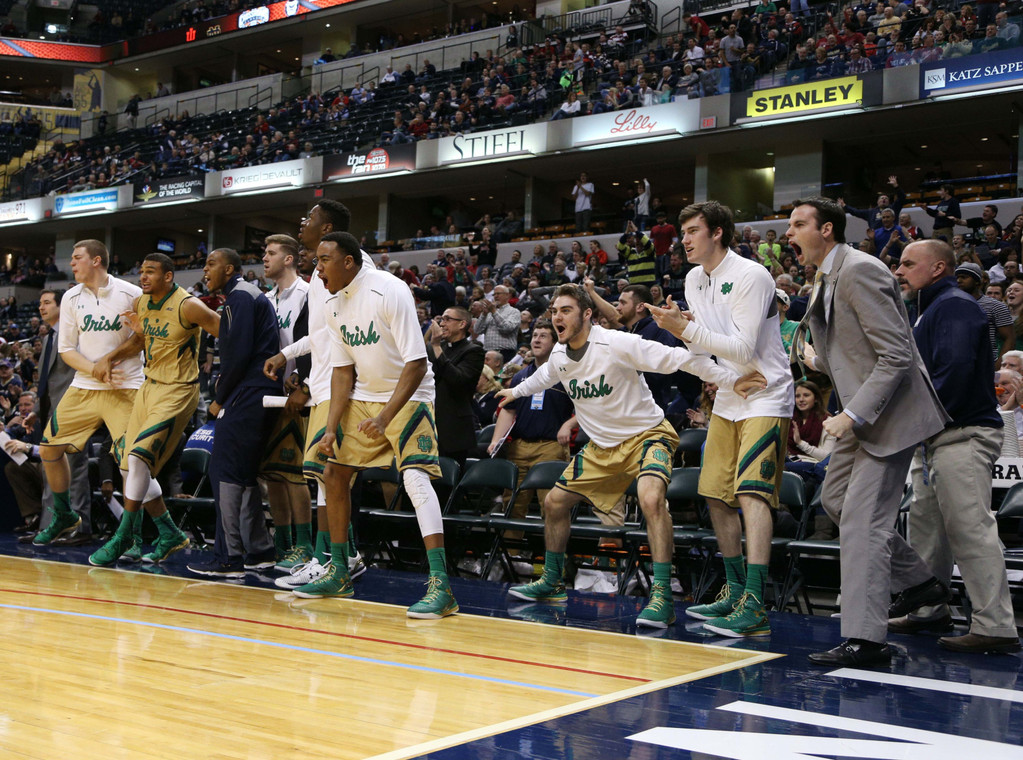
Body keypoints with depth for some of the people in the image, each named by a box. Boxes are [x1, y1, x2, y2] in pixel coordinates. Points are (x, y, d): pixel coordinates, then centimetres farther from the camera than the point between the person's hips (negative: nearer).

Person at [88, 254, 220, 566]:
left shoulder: (188, 306, -18)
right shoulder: (140, 304, 5)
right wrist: (110, 358, 8)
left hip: (178, 391, -8)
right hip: (149, 386, 9)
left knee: (139, 458, -19)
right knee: (129, 465, 6)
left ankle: (123, 537, -6)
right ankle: (170, 534, 19)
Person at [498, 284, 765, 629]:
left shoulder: (618, 344, -24)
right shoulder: (559, 355, -2)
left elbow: (678, 357, -25)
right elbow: (544, 376, 24)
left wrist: (731, 380, -31)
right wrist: (516, 391, 41)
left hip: (646, 434, -7)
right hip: (602, 446, 7)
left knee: (650, 499, -34)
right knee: (555, 502, 10)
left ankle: (662, 596, -30)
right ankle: (552, 581, 31)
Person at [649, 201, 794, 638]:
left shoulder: (751, 276, -17)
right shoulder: (694, 280, 9)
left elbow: (744, 349, -23)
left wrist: (687, 329, -26)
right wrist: (680, 328, -8)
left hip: (765, 397, -9)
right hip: (727, 398, 9)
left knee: (752, 492, -19)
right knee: (717, 495, 9)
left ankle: (754, 608, -23)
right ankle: (735, 590, 23)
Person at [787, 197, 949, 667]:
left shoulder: (860, 271, -18)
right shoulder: (827, 280, 13)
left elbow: (895, 356, -23)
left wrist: (853, 416, -25)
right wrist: (816, 359, 3)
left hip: (889, 412, -11)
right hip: (862, 414, 11)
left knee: (862, 520, -11)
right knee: (836, 500, 17)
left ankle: (864, 639, -7)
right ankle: (916, 582, 30)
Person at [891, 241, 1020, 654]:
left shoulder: (955, 306, -11)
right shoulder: (932, 310, 23)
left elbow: (955, 371, -23)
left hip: (962, 437, -11)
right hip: (935, 438, 11)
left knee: (970, 528, -12)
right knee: (926, 524, 17)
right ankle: (928, 609, 28)